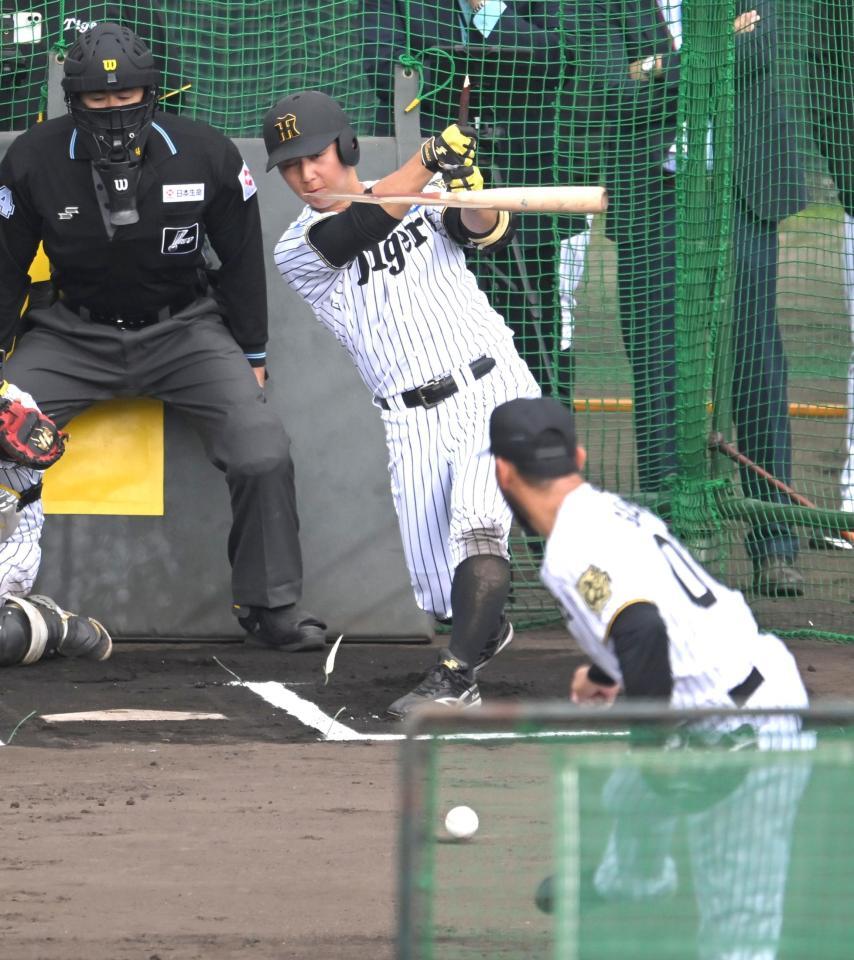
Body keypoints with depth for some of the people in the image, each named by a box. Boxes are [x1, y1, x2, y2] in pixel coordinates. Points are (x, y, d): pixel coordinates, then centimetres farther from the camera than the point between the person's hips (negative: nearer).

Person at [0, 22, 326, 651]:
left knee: (263, 454, -19)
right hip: (73, 334, 0)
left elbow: (241, 260, 3)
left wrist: (251, 356, 6)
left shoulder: (206, 157, -11)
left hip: (185, 331, 0)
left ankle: (272, 604, -1)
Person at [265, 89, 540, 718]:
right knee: (441, 591, 2)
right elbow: (366, 227, -17)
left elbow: (489, 232, -9)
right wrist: (430, 159, -25)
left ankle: (456, 678, -27)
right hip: (414, 423, 2)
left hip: (494, 389, -2)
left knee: (478, 527, -26)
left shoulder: (426, 196, 8)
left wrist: (473, 195, -30)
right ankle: (487, 630, 35)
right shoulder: (300, 251, 2)